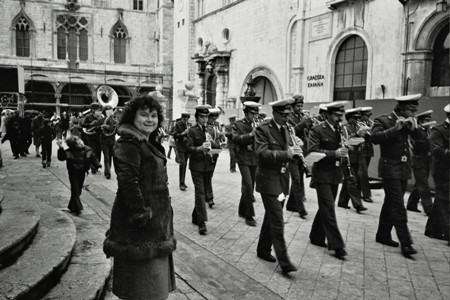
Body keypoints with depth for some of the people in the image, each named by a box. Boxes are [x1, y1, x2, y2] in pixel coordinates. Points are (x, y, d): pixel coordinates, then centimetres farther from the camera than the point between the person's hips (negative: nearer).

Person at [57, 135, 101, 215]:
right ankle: (78, 208, -3)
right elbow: (61, 158, -18)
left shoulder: (87, 150, -8)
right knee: (75, 191, -7)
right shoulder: (69, 152, -16)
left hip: (82, 173, 4)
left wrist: (98, 165, -9)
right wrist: (60, 148, -30)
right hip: (73, 173, -4)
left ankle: (72, 206, 30)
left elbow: (93, 158, 3)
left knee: (78, 190, 14)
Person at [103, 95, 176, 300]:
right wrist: (142, 215, -25)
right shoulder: (127, 144, -17)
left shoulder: (148, 143, 14)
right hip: (140, 225, -10)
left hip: (157, 220, 10)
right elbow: (128, 182, -26)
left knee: (155, 278, 23)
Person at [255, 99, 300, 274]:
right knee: (277, 220, -7)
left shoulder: (285, 130, 12)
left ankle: (263, 249, 31)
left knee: (271, 217, 16)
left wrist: (294, 151, -3)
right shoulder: (262, 129, -12)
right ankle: (283, 261, -2)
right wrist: (286, 153, -32)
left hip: (282, 179, 7)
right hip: (269, 179, -7)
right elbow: (262, 153, -24)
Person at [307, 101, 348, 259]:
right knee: (328, 209, -8)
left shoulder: (340, 130, 12)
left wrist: (345, 151, -3)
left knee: (325, 207, 14)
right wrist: (334, 153, -27)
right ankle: (336, 245, -4)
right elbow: (312, 151, -20)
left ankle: (317, 237, 28)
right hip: (322, 174, -7)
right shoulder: (317, 130, -9)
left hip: (335, 174, 7)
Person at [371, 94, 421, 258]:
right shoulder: (382, 120, -9)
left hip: (404, 169, 7)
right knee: (398, 206, -9)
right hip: (390, 168, -7)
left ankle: (383, 235, 25)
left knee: (391, 203, 14)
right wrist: (395, 128, -26)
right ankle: (405, 243, -7)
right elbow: (375, 137, -25)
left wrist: (413, 127, -6)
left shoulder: (408, 123, 12)